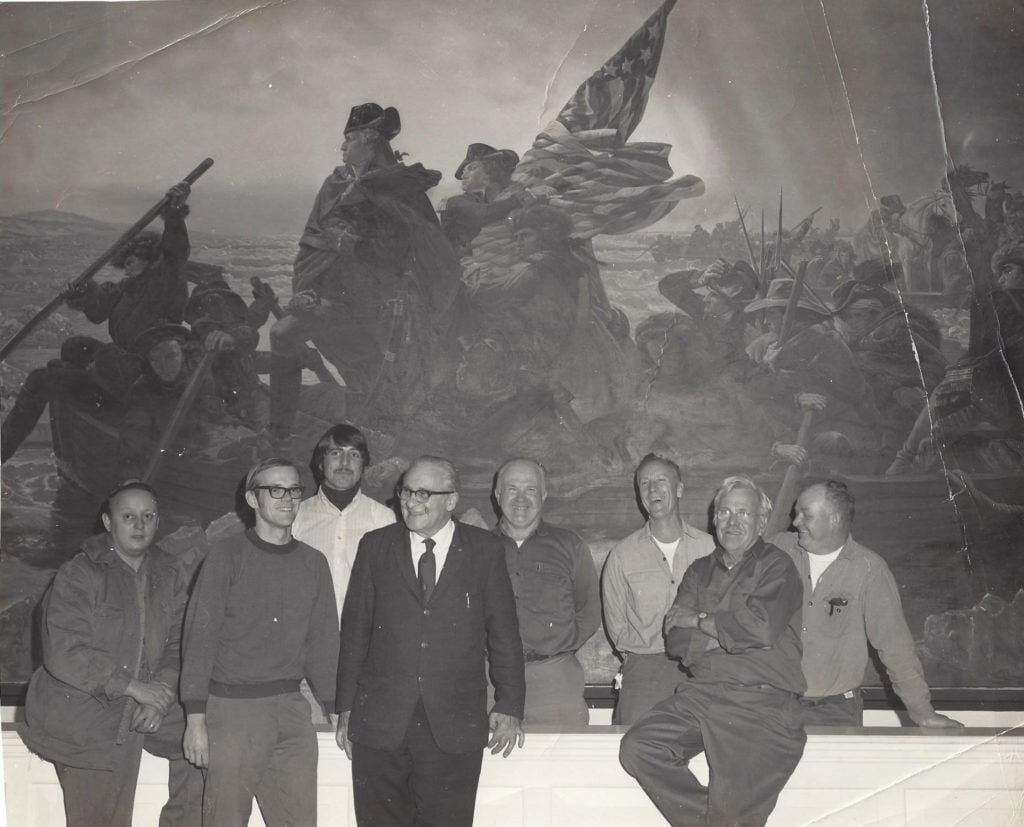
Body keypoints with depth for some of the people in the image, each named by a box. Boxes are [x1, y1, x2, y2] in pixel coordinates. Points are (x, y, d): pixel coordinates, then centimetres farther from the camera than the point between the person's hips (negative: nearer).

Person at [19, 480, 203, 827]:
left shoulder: (169, 576, 6)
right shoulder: (78, 575, -10)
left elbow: (179, 646, 3)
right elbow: (64, 654, -18)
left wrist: (160, 699, -13)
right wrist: (133, 687, -19)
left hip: (148, 715, 5)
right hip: (87, 723, -4)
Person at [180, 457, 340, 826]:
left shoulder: (314, 563, 10)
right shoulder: (228, 555, -2)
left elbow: (323, 641, 12)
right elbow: (199, 635, -4)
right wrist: (196, 717, -10)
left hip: (291, 709, 4)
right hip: (233, 708, -3)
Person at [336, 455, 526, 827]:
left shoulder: (485, 550, 4)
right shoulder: (375, 547, 7)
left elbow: (503, 632, 6)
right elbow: (354, 632, 9)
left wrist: (509, 706, 3)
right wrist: (346, 708, 7)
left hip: (454, 727, -1)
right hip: (379, 724, 1)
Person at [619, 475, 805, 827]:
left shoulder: (776, 566, 5)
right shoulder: (700, 572, 21)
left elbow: (759, 627, -12)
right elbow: (675, 640, 9)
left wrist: (698, 620, 1)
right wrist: (727, 634, -6)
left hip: (761, 701, -5)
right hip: (700, 694, 6)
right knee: (636, 749, -17)